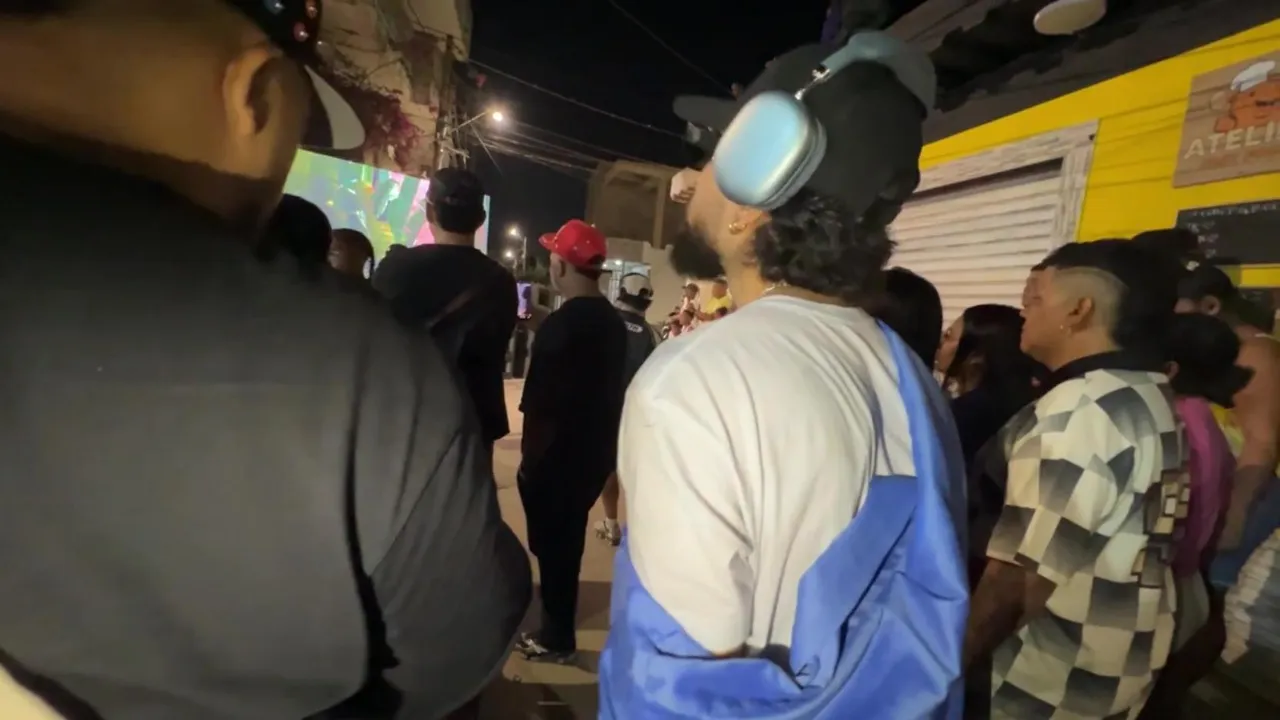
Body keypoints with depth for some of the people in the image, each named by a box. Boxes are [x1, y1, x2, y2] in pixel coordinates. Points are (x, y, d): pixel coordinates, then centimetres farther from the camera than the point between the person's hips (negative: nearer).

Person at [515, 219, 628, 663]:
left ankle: (557, 638, 22)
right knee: (567, 541, 21)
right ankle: (557, 628, 38)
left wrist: (531, 456, -10)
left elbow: (540, 403, -20)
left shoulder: (561, 324, -21)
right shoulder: (613, 322, 5)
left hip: (557, 456, -8)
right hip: (594, 452, 9)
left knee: (551, 544, 7)